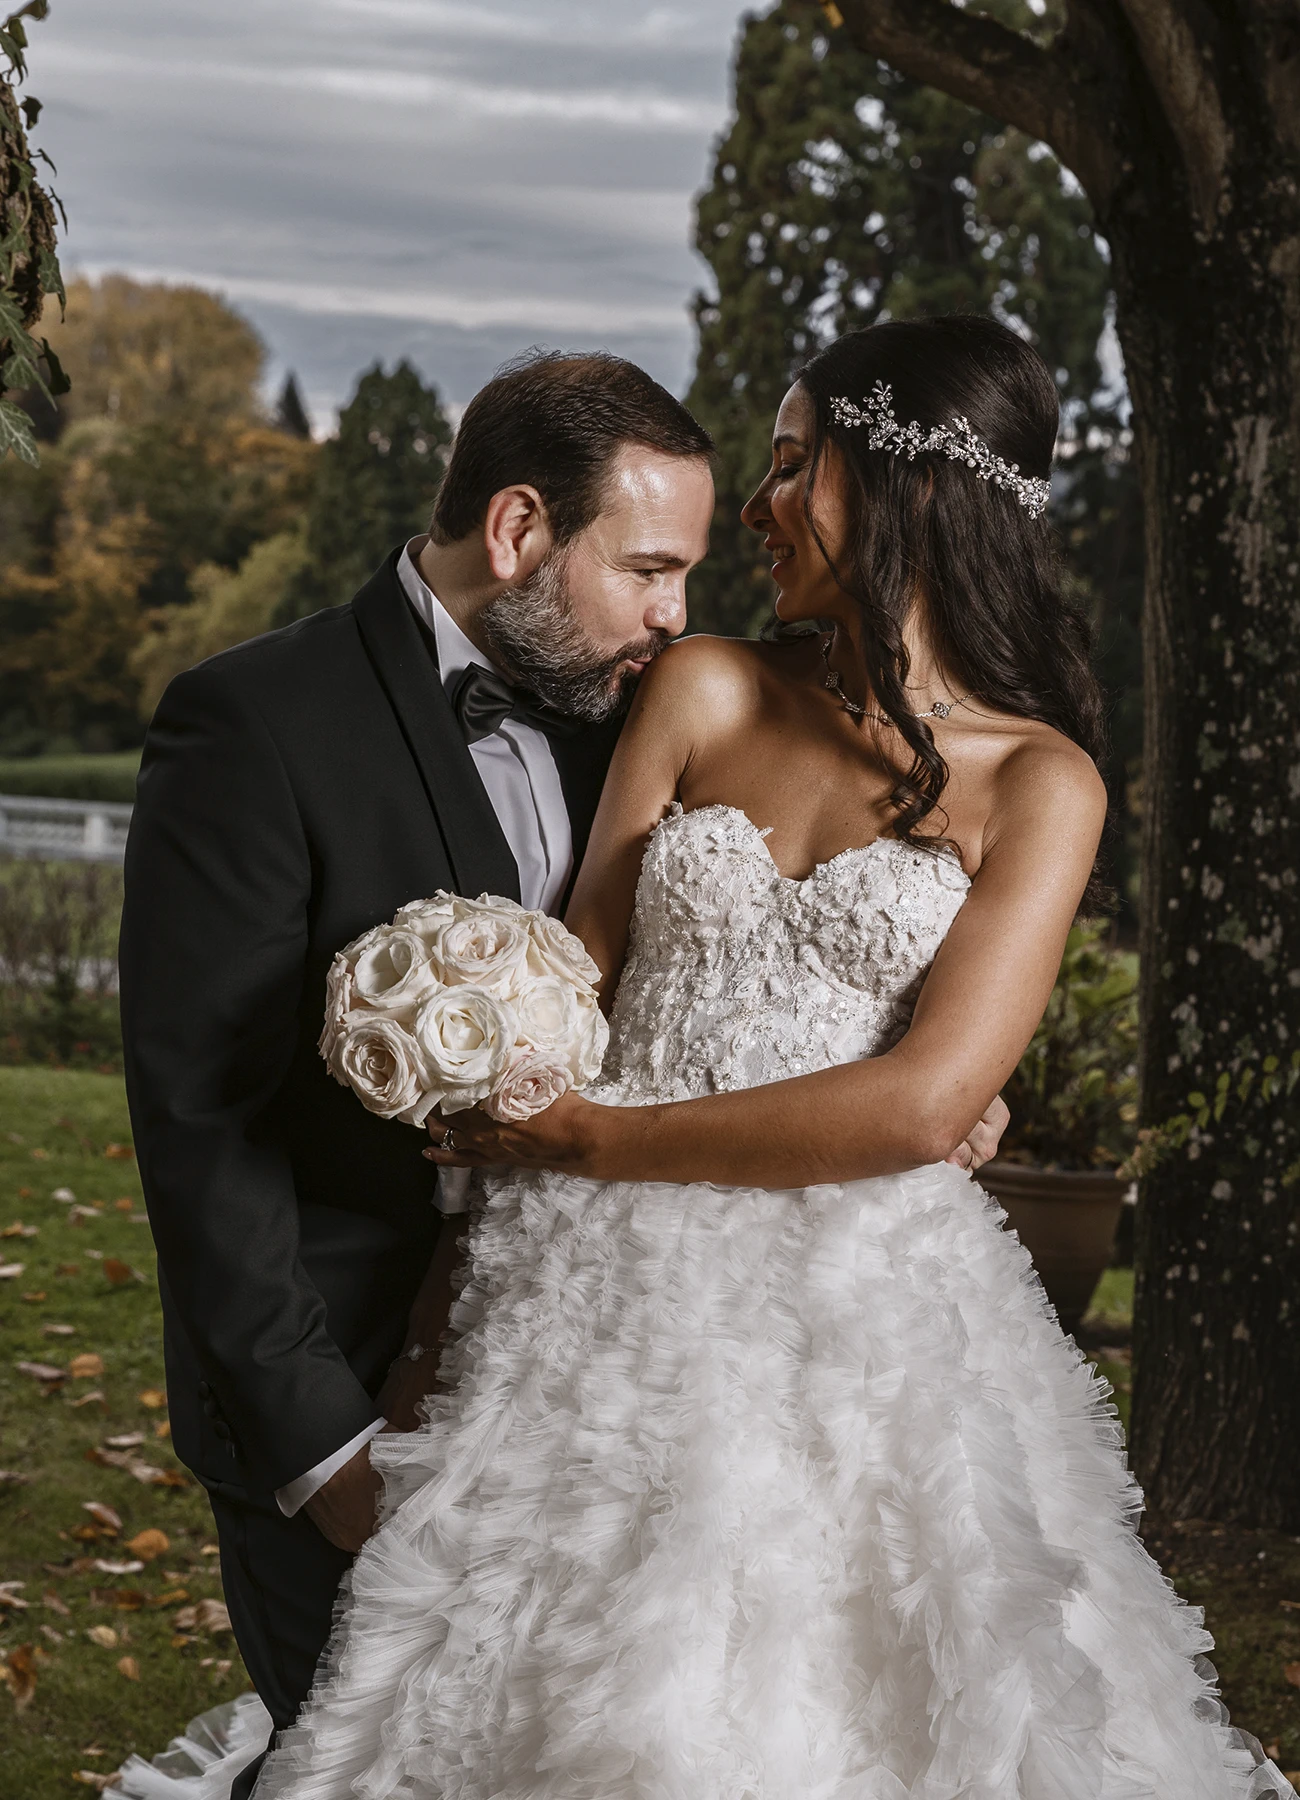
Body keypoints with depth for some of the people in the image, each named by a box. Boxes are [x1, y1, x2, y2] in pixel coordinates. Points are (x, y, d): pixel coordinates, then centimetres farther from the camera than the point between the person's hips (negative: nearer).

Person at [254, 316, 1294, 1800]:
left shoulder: (1040, 780, -2)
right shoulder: (705, 691, 7)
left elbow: (919, 1106, -11)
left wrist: (596, 1139, -10)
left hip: (863, 1320, -2)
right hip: (609, 1295, 2)